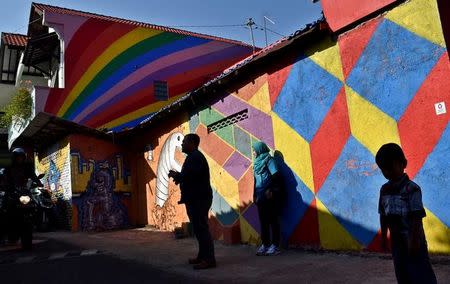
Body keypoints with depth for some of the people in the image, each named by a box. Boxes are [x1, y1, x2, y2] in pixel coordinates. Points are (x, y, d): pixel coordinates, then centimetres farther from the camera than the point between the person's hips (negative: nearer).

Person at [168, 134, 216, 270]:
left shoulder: (195, 157, -15)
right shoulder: (193, 157, 19)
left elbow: (191, 176, -27)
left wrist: (176, 175, -11)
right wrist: (178, 176, 5)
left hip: (199, 198, -11)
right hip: (196, 198, 11)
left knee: (202, 228, -9)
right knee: (199, 228, 14)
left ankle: (209, 259, -6)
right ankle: (203, 256, 22)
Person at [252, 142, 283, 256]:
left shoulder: (269, 160, -6)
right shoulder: (257, 162, 16)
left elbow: (276, 176, -15)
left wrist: (271, 190, -21)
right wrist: (255, 195, 15)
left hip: (269, 196, -8)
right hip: (260, 196, 8)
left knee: (273, 220, -3)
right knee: (263, 221, 10)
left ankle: (275, 245, 2)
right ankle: (265, 244, 17)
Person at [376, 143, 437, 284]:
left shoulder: (412, 188, -16)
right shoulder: (384, 189, 4)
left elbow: (417, 217, -17)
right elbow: (383, 215, 9)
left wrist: (414, 240, -18)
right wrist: (383, 237, 11)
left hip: (412, 240, -6)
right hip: (397, 240, 7)